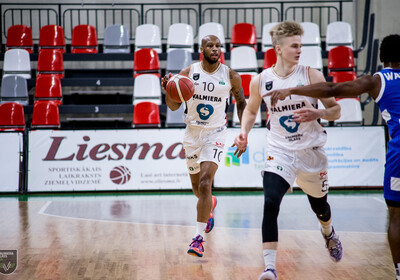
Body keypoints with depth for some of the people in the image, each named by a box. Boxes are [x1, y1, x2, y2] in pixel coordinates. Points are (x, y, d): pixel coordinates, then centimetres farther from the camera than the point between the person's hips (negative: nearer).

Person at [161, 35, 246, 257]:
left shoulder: (231, 76, -6)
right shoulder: (188, 73, -6)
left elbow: (242, 103, 9)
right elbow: (174, 106, -3)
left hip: (215, 134, -2)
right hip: (193, 133, 3)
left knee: (205, 183, -19)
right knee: (197, 187, 17)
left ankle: (199, 238, -17)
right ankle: (210, 204, 54)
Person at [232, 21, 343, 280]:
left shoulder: (312, 76, -10)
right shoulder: (260, 81, -6)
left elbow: (336, 111, -5)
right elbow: (251, 110, 14)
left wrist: (317, 113, -26)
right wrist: (244, 132, -4)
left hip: (312, 152, 1)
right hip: (280, 152, -1)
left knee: (319, 205, 20)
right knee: (271, 203, -22)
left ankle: (329, 234, 57)